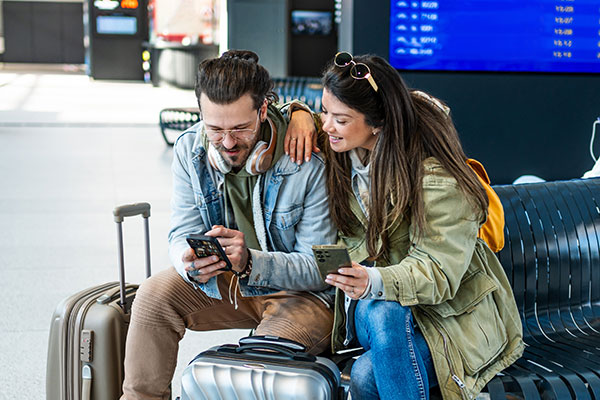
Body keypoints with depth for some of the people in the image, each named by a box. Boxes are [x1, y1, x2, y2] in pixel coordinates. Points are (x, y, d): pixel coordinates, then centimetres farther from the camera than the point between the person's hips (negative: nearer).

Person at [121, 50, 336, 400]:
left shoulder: (308, 161, -24)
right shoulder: (190, 150, -9)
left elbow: (319, 268, -22)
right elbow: (182, 235, -5)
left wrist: (251, 262, -40)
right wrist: (190, 264, -31)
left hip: (300, 292, -4)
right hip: (224, 282, 5)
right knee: (155, 295, -18)